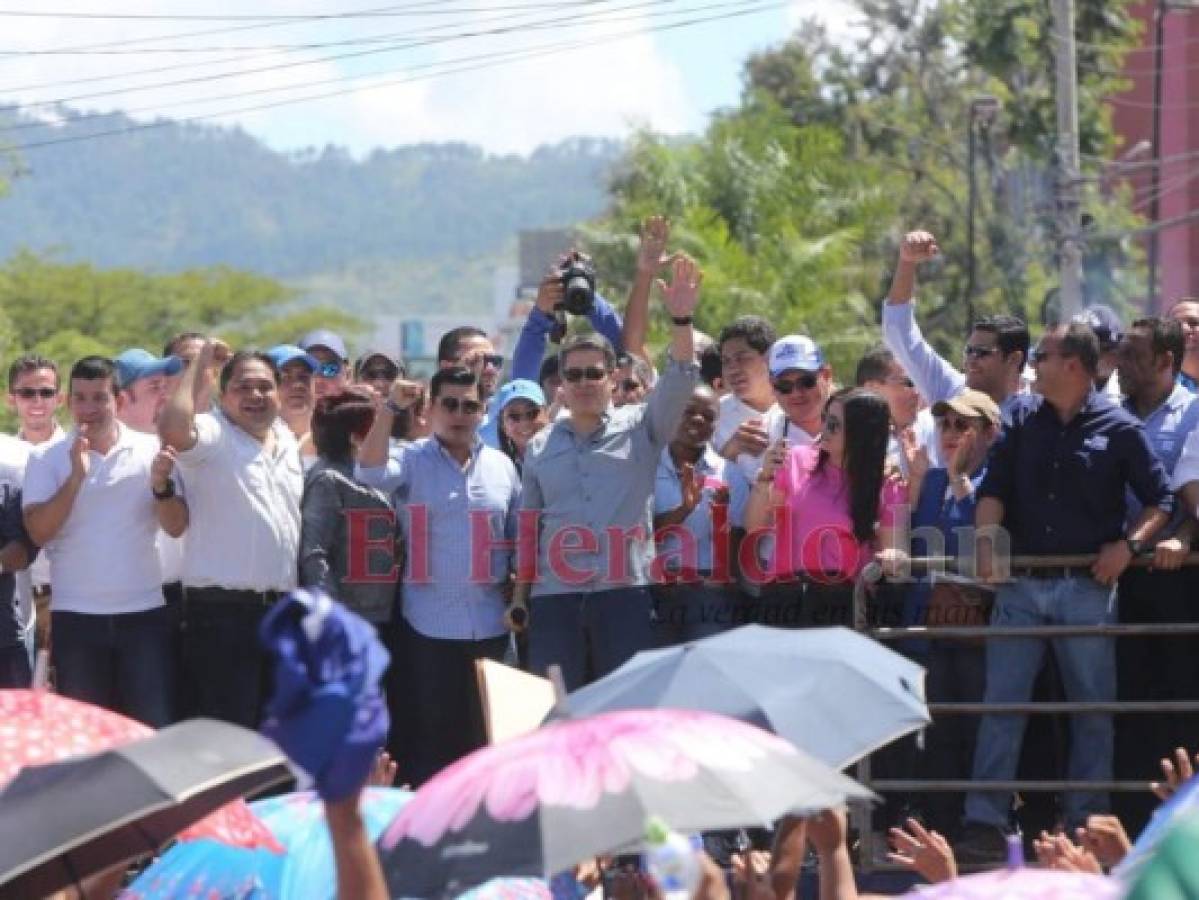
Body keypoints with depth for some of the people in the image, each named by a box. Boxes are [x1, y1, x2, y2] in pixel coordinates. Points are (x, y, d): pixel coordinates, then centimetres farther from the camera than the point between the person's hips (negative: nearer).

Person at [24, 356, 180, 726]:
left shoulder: (151, 451, 3)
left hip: (144, 612, 0)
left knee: (154, 728, -1)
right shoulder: (47, 458, 2)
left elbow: (176, 528, 1)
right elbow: (38, 532, -9)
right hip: (76, 616, 0)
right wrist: (76, 476, -18)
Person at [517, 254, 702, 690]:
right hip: (555, 596, 2)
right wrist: (518, 597, 10)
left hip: (624, 593, -2)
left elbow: (679, 383, -7)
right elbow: (528, 527, 17)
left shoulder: (639, 429, 8)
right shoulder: (541, 447, 15)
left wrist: (680, 319, -22)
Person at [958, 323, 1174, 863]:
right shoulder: (1023, 418, 8)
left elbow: (1160, 500, 3)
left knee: (1093, 709, 4)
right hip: (1022, 584, 2)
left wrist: (1129, 544, -12)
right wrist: (987, 539, -14)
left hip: (1088, 588, -2)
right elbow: (993, 488, 2)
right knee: (1001, 702, -3)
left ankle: (1086, 825, 12)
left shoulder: (1118, 429, -1)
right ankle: (983, 824, -4)